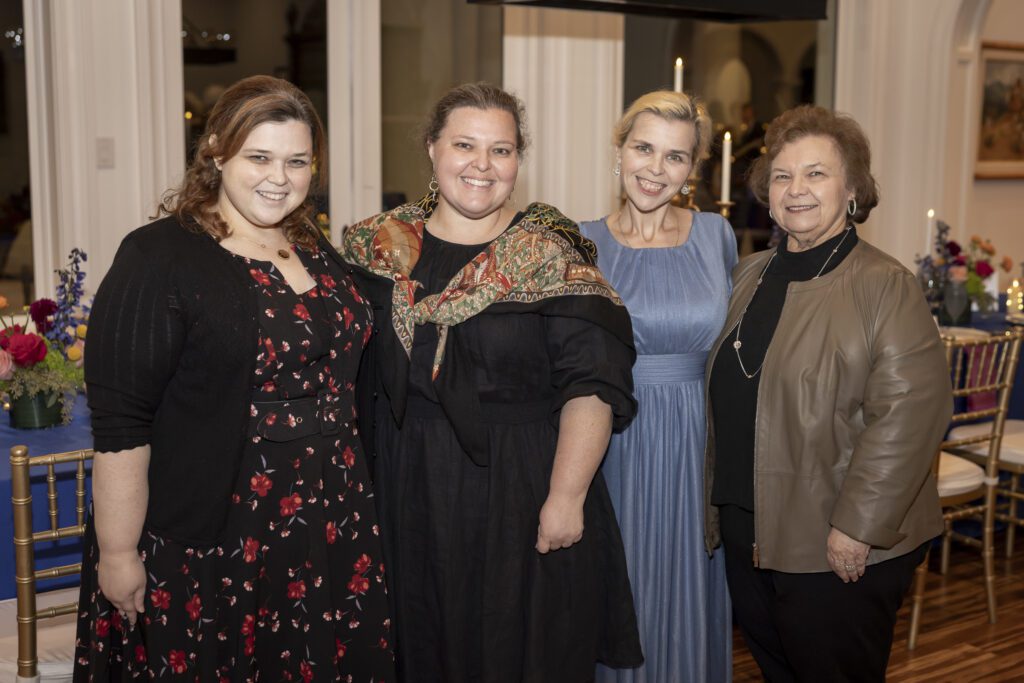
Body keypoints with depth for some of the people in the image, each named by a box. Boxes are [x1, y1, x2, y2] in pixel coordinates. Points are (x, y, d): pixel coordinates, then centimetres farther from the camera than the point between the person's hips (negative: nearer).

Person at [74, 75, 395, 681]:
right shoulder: (158, 259, -13)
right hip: (207, 542, -6)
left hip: (328, 529, 6)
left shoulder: (318, 253, 8)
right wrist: (117, 552, -14)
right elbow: (120, 424, -15)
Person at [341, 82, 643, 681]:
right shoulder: (381, 248, 4)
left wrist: (565, 498, -18)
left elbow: (591, 386, -14)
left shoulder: (550, 259, -8)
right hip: (407, 495, 3)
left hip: (518, 499, -3)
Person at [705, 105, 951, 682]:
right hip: (746, 536, 7)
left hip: (841, 552, -6)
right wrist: (719, 508, 15)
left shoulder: (885, 285, -11)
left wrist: (857, 527, -21)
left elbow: (908, 413, -20)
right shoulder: (751, 275, 10)